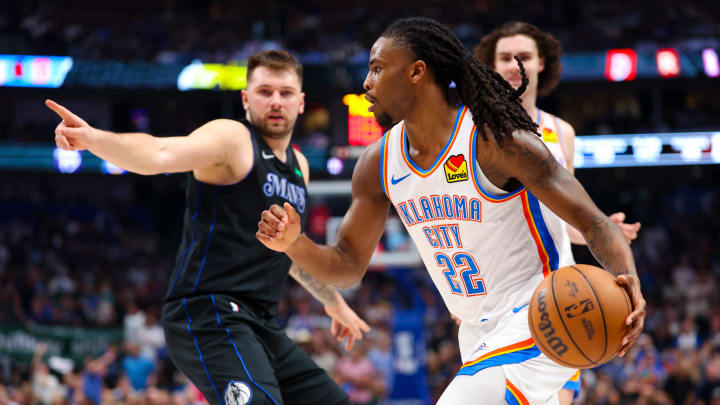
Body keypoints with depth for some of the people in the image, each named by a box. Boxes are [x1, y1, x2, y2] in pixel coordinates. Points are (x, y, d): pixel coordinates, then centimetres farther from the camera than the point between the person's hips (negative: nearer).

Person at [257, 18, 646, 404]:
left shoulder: (496, 140, -20)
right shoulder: (378, 164, 0)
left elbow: (594, 224, -19)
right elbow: (348, 265, 9)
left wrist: (628, 281, -39)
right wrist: (294, 244, -12)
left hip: (533, 322, -8)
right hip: (478, 335, 8)